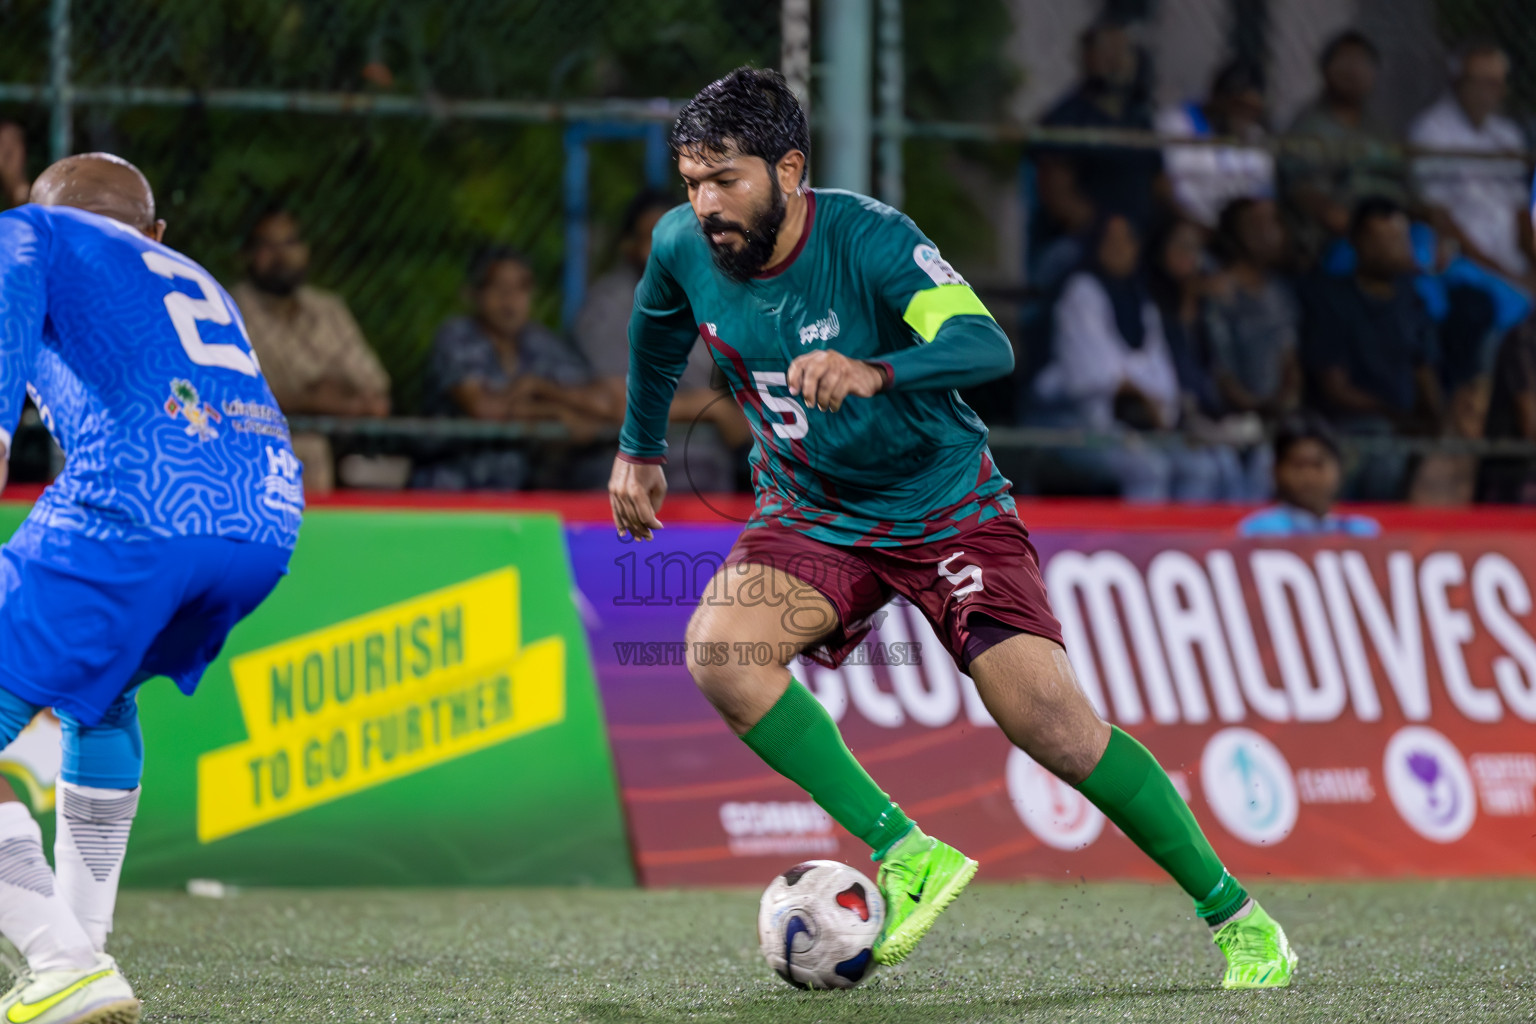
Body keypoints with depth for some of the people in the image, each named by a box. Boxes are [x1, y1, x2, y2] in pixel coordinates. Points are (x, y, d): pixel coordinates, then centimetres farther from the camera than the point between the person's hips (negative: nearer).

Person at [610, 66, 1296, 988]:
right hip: (810, 514, 4)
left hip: (947, 505, -4)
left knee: (1056, 727, -15)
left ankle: (1236, 916, 2)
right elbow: (659, 326, 15)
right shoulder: (682, 247, -11)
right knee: (718, 650, -27)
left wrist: (874, 371, -60)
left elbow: (986, 344, -42)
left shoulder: (869, 239, -26)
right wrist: (641, 447, 26)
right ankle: (907, 856, -21)